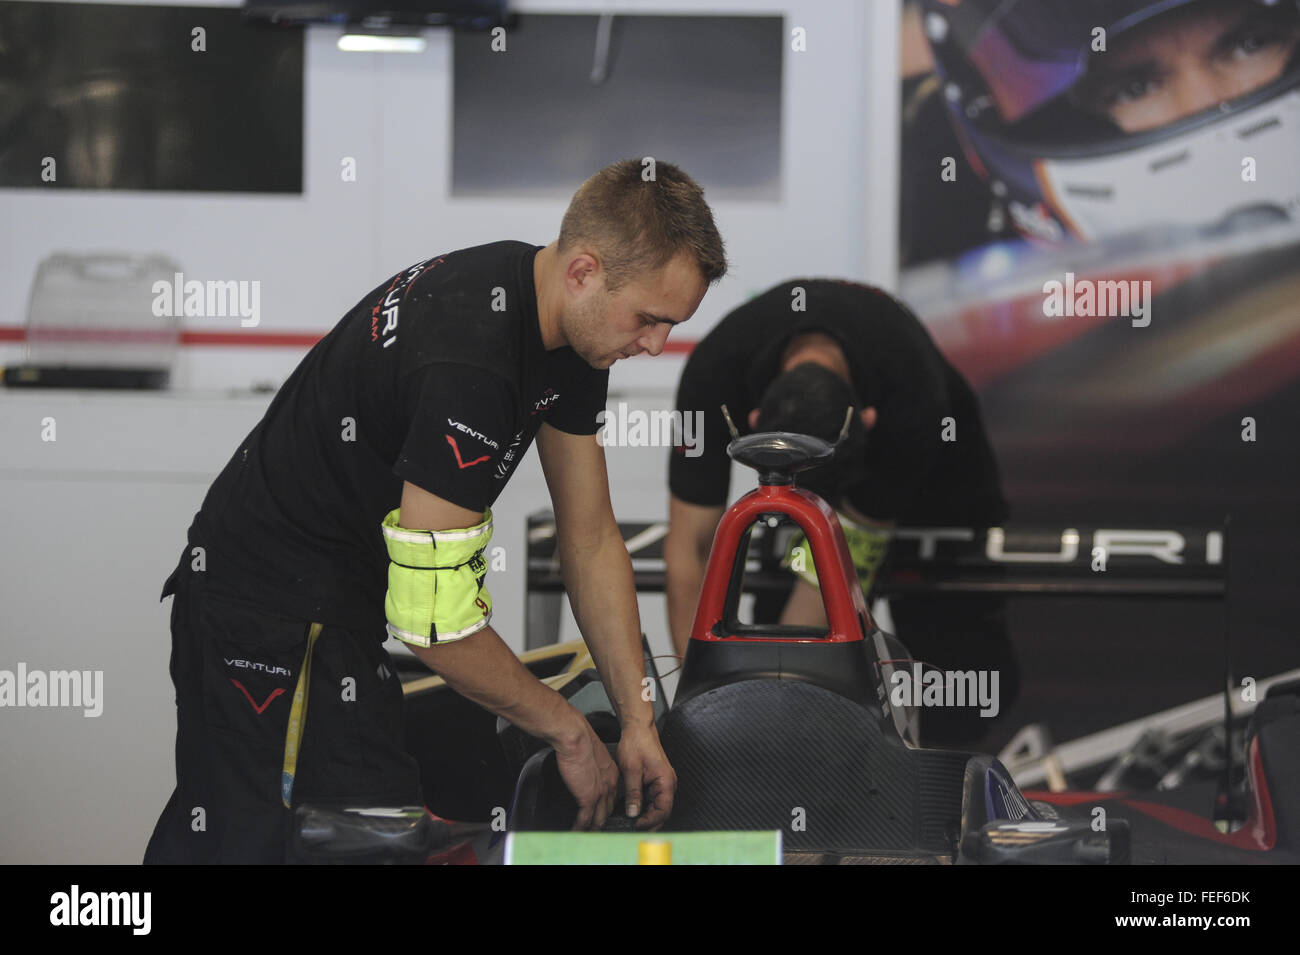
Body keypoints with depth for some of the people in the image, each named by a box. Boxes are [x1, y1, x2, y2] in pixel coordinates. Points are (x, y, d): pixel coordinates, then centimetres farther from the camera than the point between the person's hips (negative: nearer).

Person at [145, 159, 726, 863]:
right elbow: (436, 623, -27)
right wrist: (568, 730, -13)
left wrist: (638, 723, 4)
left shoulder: (565, 327, 0)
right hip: (273, 614, -10)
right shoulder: (468, 366, -30)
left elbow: (591, 538, 9)